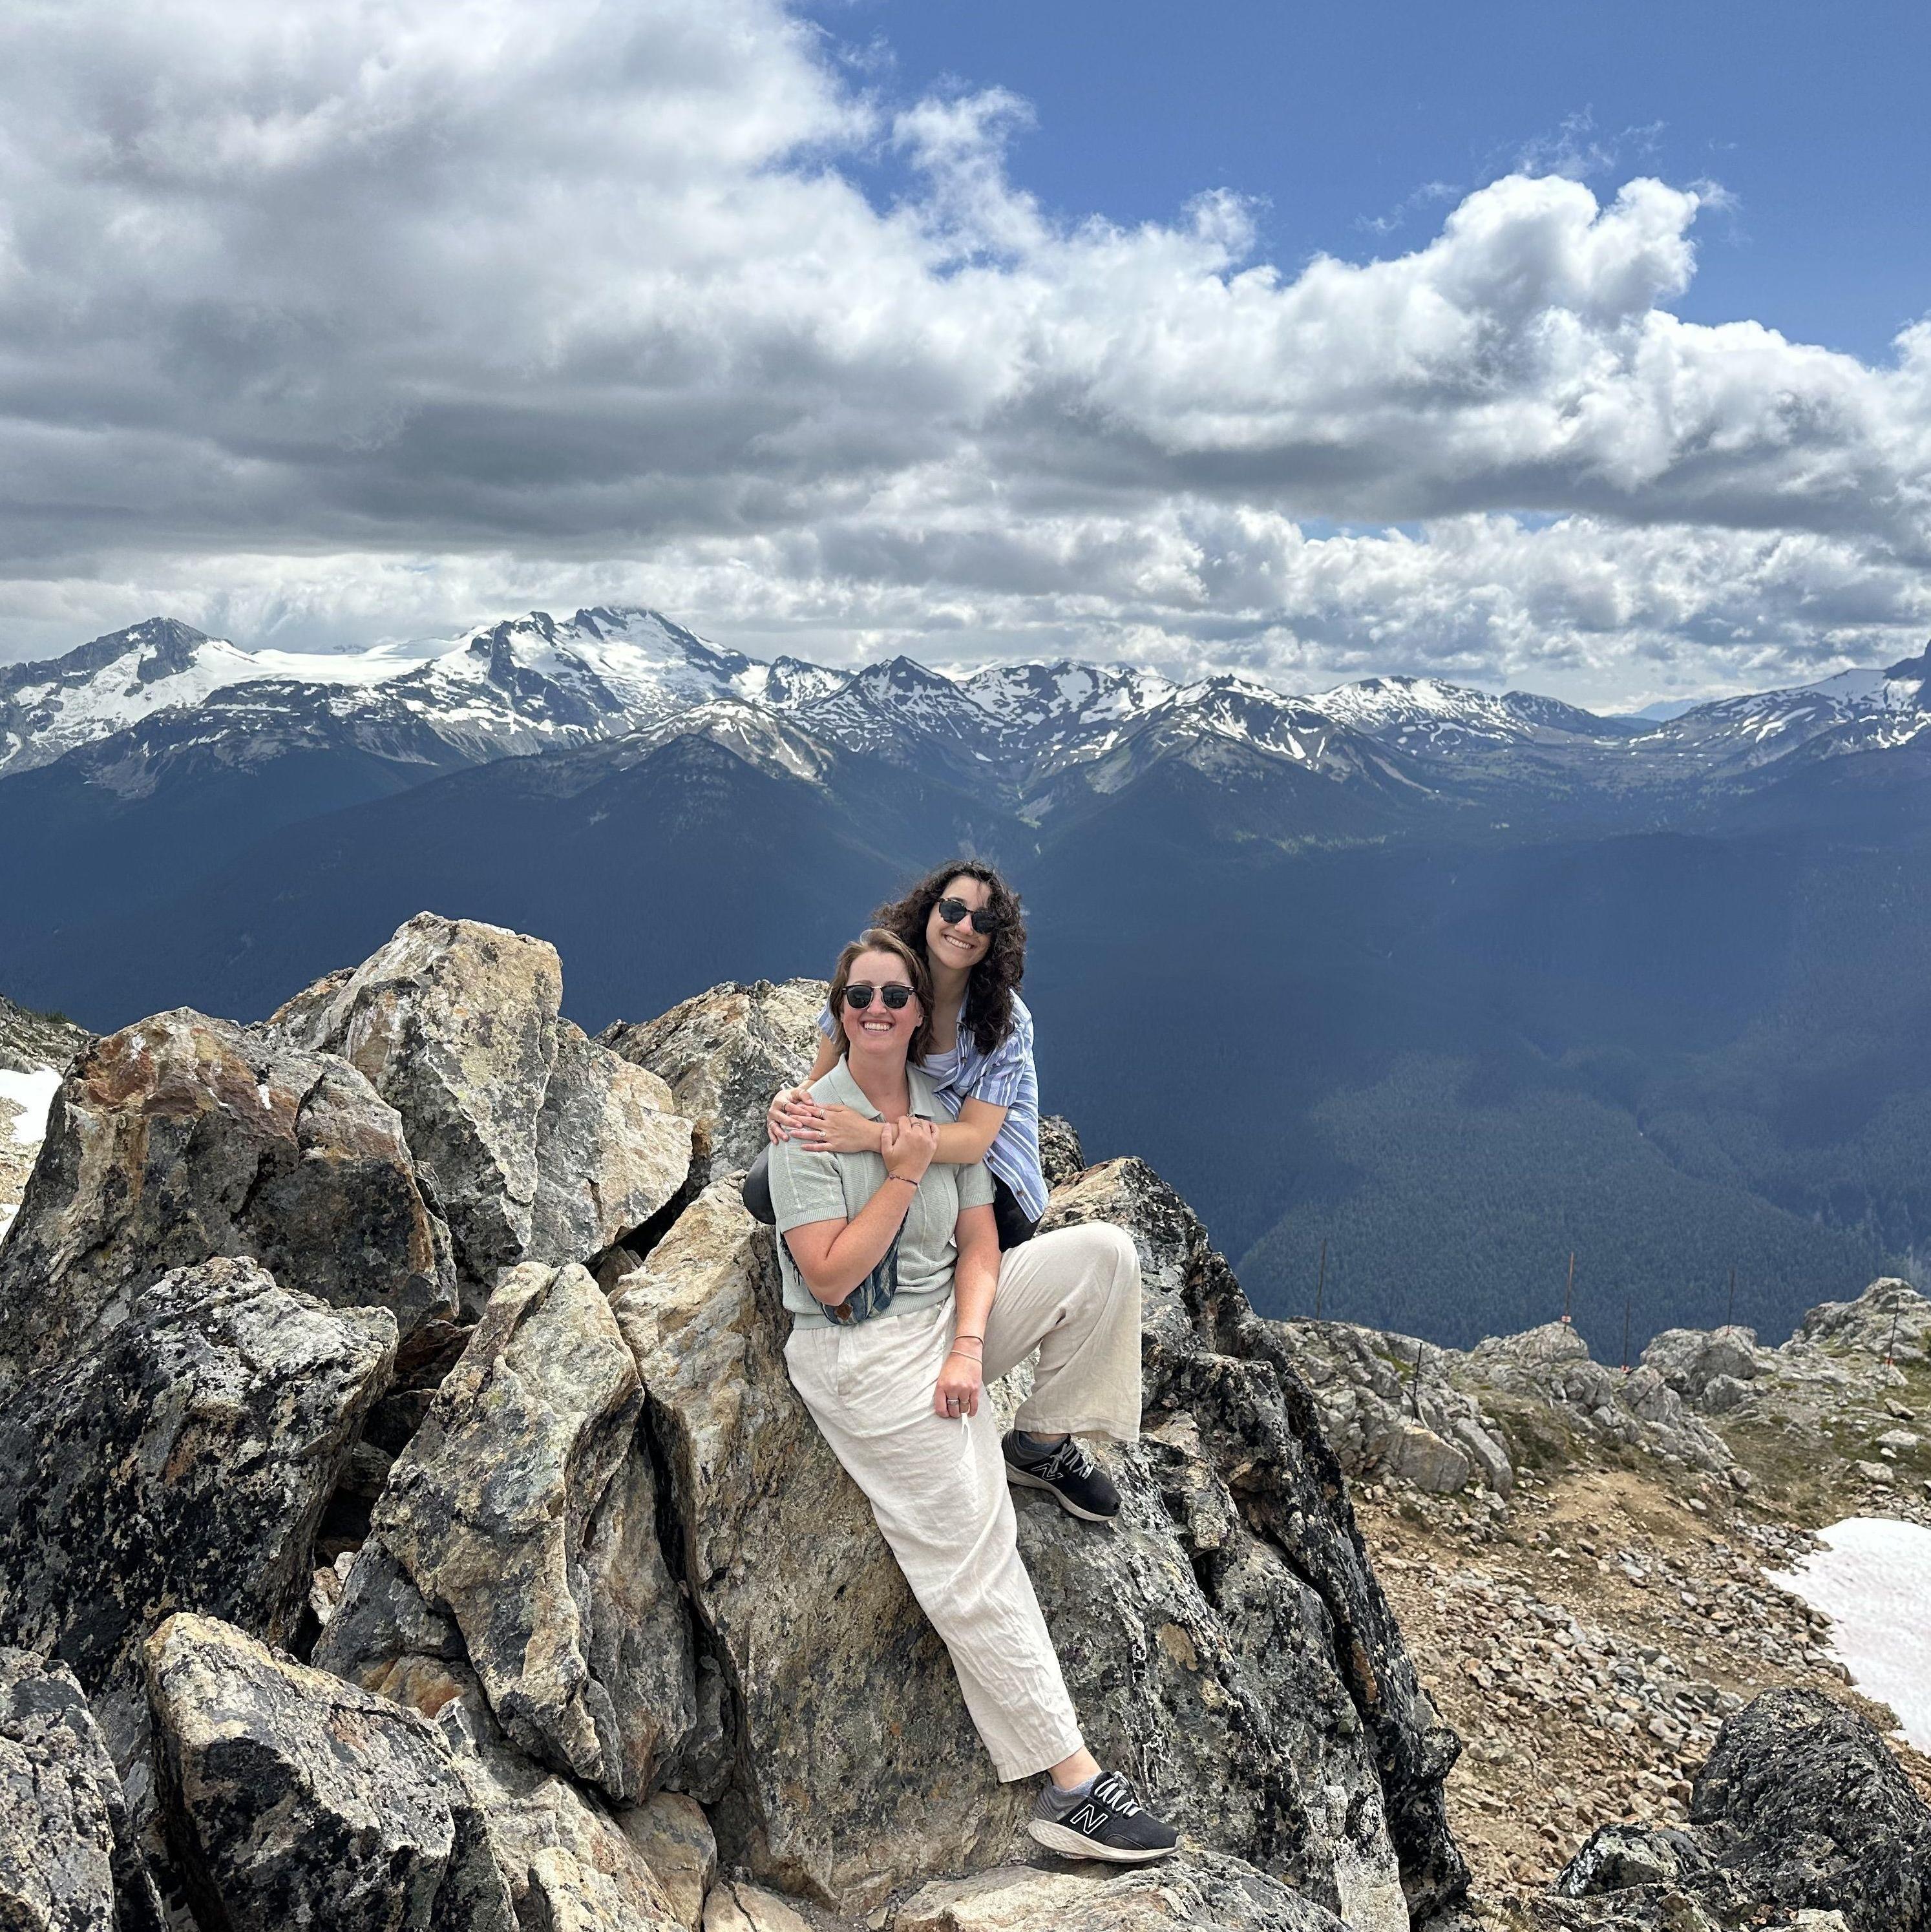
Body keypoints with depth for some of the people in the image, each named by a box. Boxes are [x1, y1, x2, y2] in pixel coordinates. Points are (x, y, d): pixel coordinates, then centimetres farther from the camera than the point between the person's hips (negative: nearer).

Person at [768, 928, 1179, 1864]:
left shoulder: (946, 1107, 3)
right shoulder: (809, 1124, -14)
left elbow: (979, 1244, 2)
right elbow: (828, 1279, -19)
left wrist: (969, 1347, -13)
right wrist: (904, 1176, -21)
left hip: (950, 1314, 6)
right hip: (864, 1355, -6)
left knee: (1104, 1251, -9)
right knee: (971, 1556, -11)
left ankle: (1043, 1441, 6)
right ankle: (1069, 1784, -6)